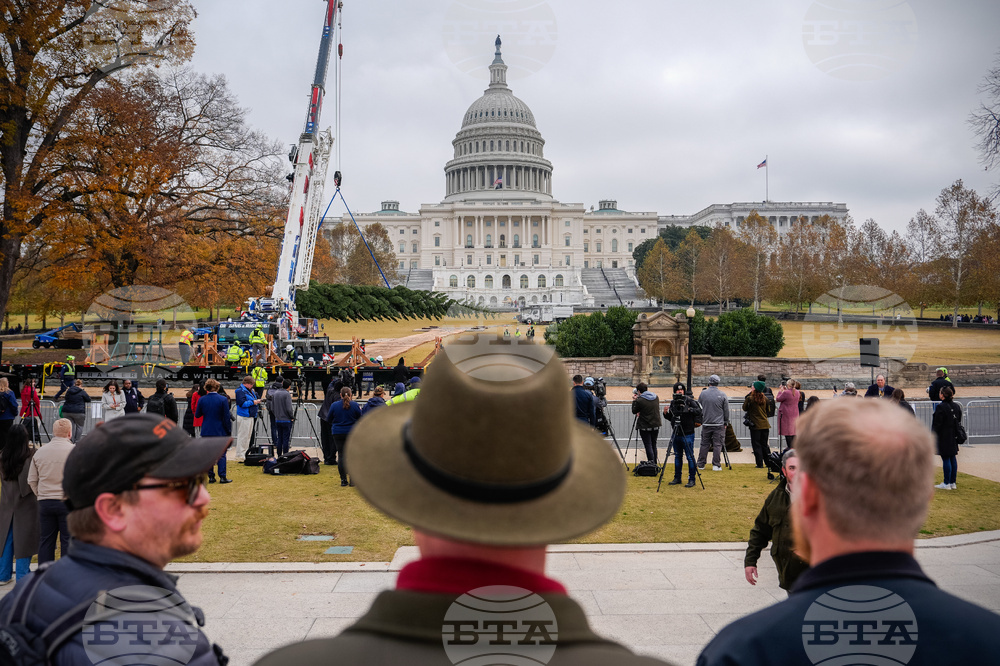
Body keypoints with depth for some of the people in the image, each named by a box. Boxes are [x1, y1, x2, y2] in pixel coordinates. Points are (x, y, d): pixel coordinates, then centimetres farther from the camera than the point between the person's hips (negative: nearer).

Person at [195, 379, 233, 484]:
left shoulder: (202, 399, -4)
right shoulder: (223, 399, -10)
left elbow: (197, 415, 5)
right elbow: (226, 417, -8)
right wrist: (229, 432, -1)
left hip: (206, 431, 2)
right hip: (220, 431, -2)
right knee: (221, 454, 5)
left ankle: (211, 477, 10)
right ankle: (222, 477, 3)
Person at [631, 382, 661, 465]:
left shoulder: (640, 400, -16)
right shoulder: (656, 397, 4)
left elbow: (634, 411, -3)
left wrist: (634, 401, 8)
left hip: (645, 427, -6)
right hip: (656, 426, 6)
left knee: (648, 446, -1)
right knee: (653, 445, 16)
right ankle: (655, 464, 23)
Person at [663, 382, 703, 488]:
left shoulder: (690, 401, -6)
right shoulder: (672, 403, 8)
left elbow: (698, 411, -19)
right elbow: (670, 418, 14)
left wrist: (689, 409, -31)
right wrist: (665, 413, -5)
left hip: (688, 435, -5)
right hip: (676, 434, 5)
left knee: (690, 457, -2)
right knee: (677, 456, 13)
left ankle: (691, 479, 5)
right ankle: (677, 478, 23)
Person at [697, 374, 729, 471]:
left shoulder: (702, 394, 0)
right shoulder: (722, 395, -5)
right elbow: (726, 411, 1)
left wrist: (700, 420, 20)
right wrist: (726, 422, 13)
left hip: (706, 424, 2)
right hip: (719, 424, -2)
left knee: (704, 444, 9)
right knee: (717, 445, 1)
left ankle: (701, 464, 13)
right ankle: (716, 465, 0)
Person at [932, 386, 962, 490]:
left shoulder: (941, 407, -17)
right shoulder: (957, 406, 8)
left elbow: (937, 424, -16)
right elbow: (959, 421, 16)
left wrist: (933, 436, -9)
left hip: (944, 437, -8)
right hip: (953, 437, 8)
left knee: (946, 459, -4)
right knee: (953, 458, 11)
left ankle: (946, 484, -1)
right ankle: (953, 483, 16)